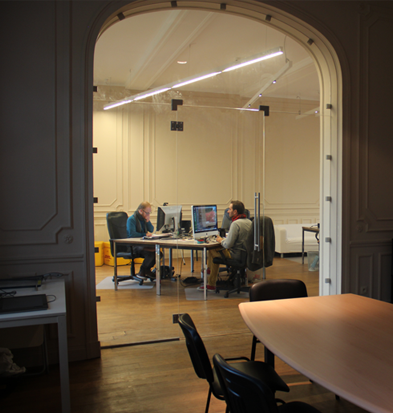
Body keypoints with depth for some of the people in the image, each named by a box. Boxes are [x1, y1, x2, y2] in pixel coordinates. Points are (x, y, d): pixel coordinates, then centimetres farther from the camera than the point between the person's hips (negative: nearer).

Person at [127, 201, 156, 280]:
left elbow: (151, 230, 16)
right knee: (151, 252, -31)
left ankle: (147, 270, 1)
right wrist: (145, 234, -15)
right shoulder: (131, 219, -10)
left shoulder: (144, 218, 14)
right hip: (134, 246, -8)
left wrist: (148, 221, -1)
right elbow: (132, 234, -19)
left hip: (143, 244, 8)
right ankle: (141, 272, -10)